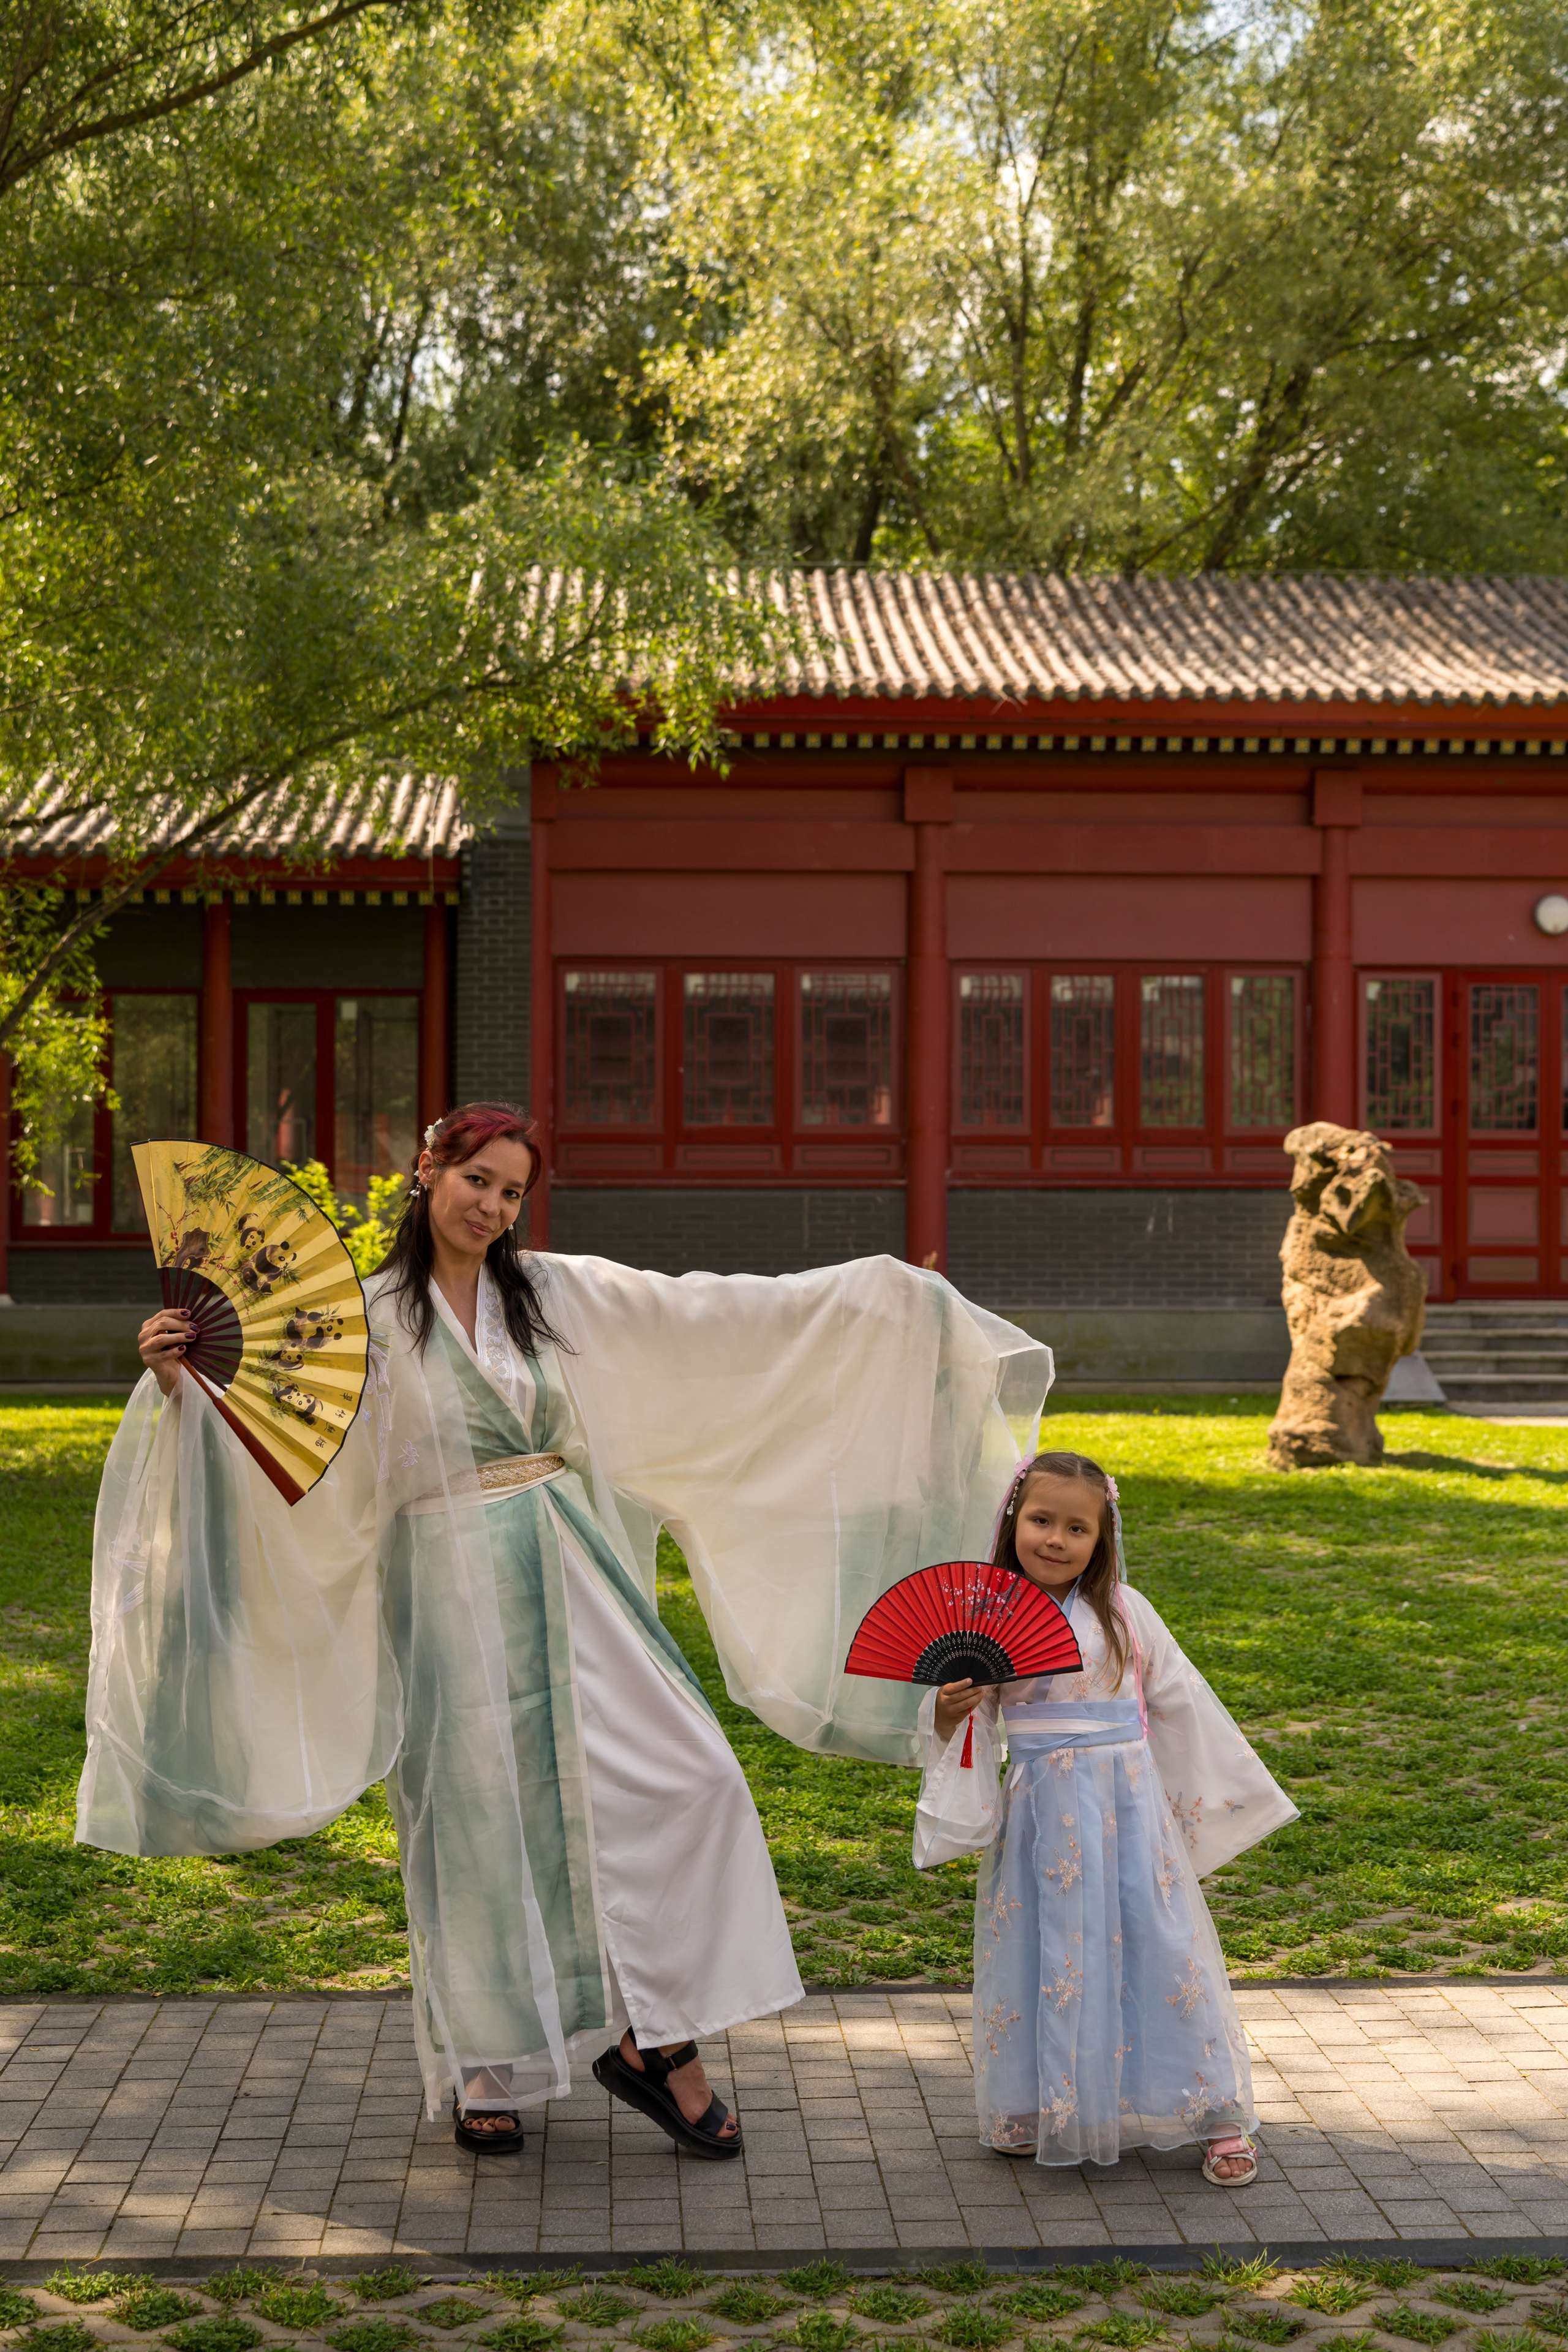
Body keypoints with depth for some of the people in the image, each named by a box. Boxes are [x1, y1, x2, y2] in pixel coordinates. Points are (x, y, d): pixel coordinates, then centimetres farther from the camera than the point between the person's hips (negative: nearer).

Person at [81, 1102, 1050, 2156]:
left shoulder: (563, 1293, 7)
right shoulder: (365, 1318, -2)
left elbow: (713, 1313, 9)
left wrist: (870, 1286, 7)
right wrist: (177, 1384, -23)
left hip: (569, 1578, 3)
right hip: (451, 1595, -3)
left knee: (685, 1779, -8)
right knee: (480, 1828, 3)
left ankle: (651, 2038, 3)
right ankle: (485, 2072, 22)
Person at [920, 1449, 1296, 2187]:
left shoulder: (1121, 1611, -1)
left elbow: (1180, 1701, 8)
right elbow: (956, 1728, 5)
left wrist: (1217, 1793, 12)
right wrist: (946, 1710, -19)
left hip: (1126, 1807, 0)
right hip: (1040, 1813, 0)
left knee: (1159, 1947, 1)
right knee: (1042, 1954, 6)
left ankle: (1218, 2116, 10)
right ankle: (1036, 2108, 23)